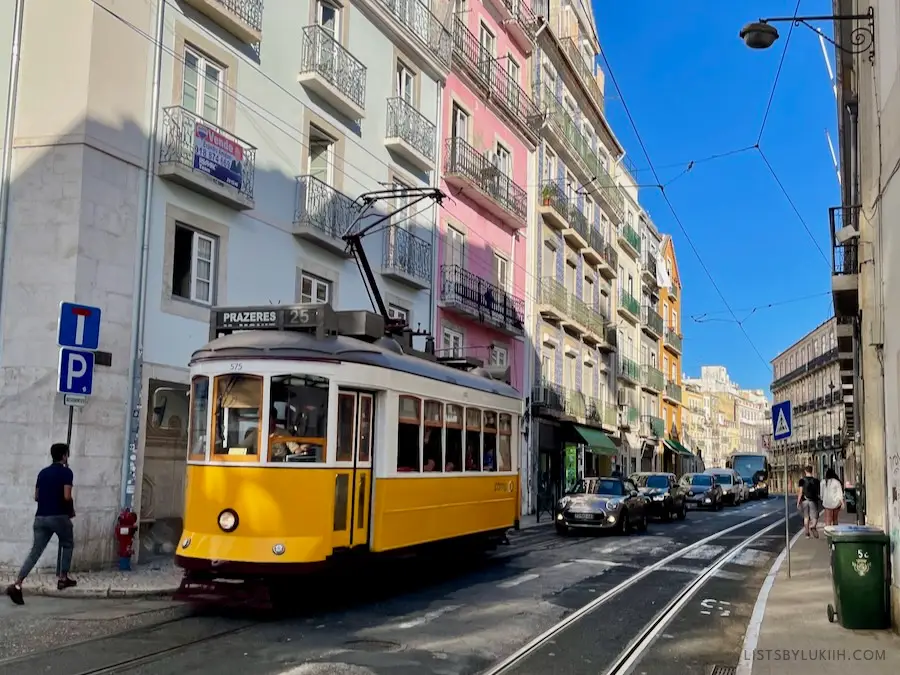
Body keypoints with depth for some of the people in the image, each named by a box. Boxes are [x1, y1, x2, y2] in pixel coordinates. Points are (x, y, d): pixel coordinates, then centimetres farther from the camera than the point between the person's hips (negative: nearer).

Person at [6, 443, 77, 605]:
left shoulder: (42, 472, 14)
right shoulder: (66, 472, -6)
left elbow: (36, 497, 17)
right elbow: (67, 497, -14)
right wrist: (72, 510, 4)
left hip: (41, 517, 5)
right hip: (59, 516, -5)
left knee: (35, 552, 1)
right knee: (67, 544, 20)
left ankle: (17, 585, -13)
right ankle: (62, 578, 19)